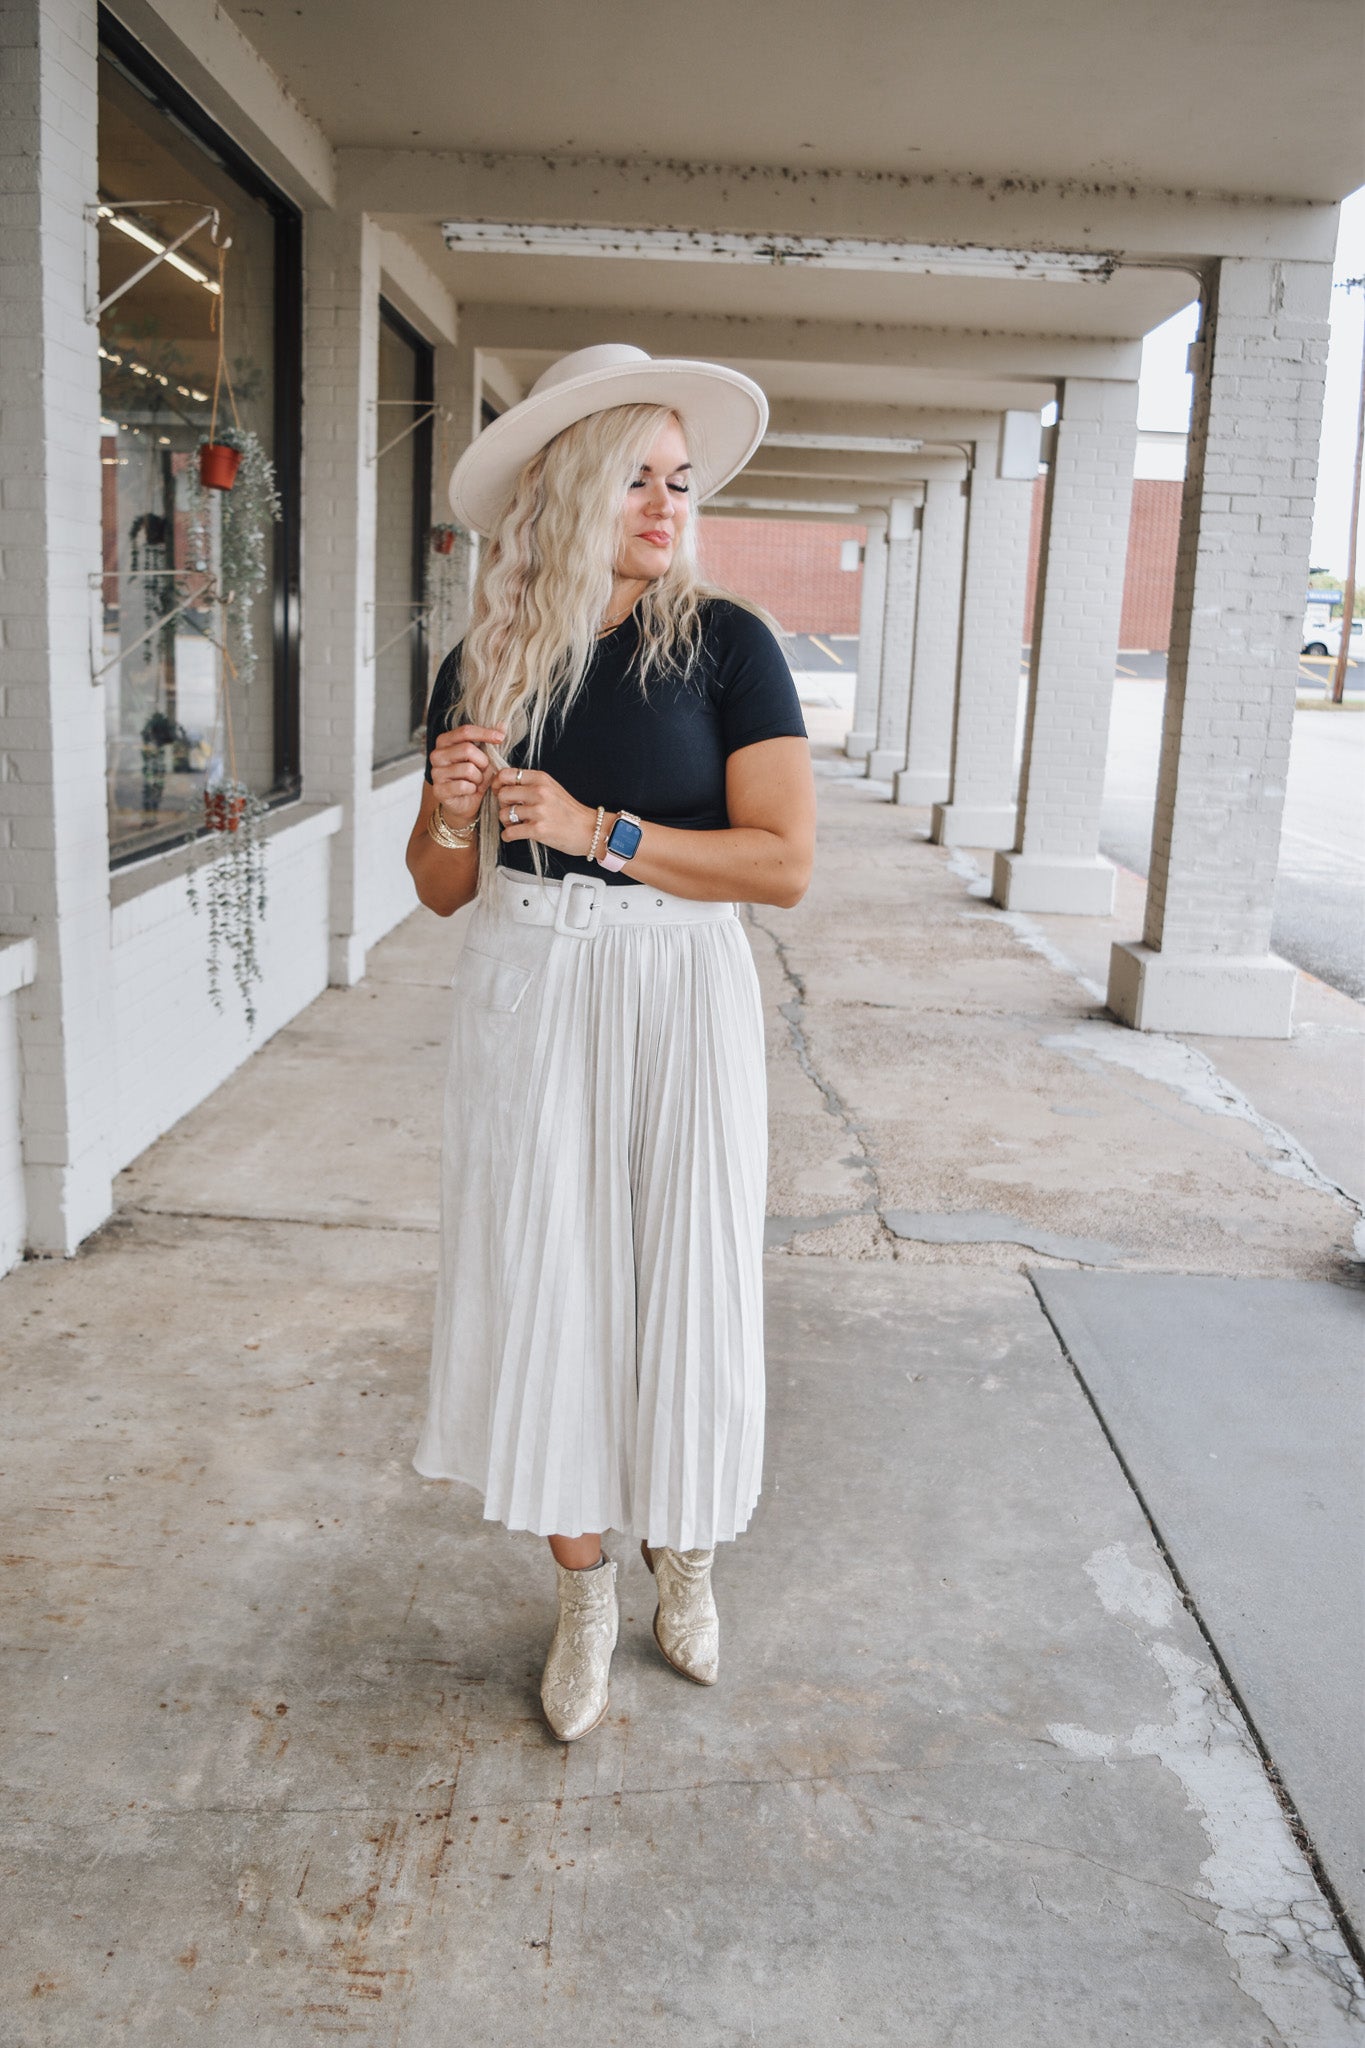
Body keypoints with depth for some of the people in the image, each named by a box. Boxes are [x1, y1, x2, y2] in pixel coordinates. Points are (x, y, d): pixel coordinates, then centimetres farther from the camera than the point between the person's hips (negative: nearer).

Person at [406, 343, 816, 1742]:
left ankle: (681, 1553, 35)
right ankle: (582, 1593, 27)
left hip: (674, 1006, -2)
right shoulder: (486, 663, 4)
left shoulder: (724, 644, -5)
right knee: (542, 1292, 7)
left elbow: (785, 862, -14)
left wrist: (600, 831, -19)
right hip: (524, 1006, 3)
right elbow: (442, 889, 9)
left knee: (680, 1286, 7)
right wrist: (453, 811, -13)